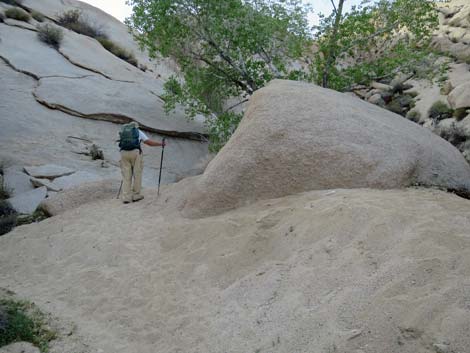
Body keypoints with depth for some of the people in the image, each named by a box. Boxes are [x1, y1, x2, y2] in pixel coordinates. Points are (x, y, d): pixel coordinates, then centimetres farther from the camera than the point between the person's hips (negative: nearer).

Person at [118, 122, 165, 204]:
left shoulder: (122, 131, 24)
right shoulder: (138, 132, 15)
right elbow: (149, 142, 10)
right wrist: (161, 143, 23)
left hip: (124, 153, 3)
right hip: (135, 152, -3)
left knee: (126, 176, 6)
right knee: (137, 175, 8)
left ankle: (126, 197, 2)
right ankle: (136, 195, 12)